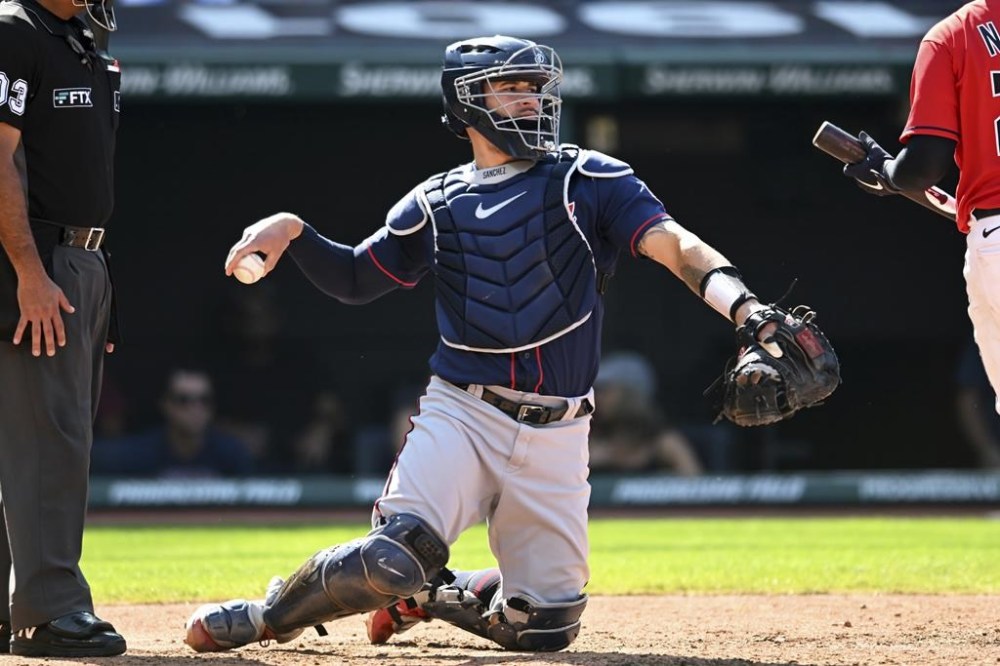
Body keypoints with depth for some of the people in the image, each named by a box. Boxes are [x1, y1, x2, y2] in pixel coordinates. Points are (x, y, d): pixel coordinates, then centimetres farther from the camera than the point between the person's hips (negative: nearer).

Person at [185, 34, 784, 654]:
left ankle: (428, 595, 29)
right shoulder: (436, 204, 9)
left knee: (544, 626, -2)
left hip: (556, 435, 1)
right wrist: (292, 230, 0)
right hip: (460, 413, -1)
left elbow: (676, 245, -11)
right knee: (396, 554, -25)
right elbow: (355, 279, 19)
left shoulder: (589, 180, 2)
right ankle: (269, 616, 3)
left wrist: (745, 308, -29)